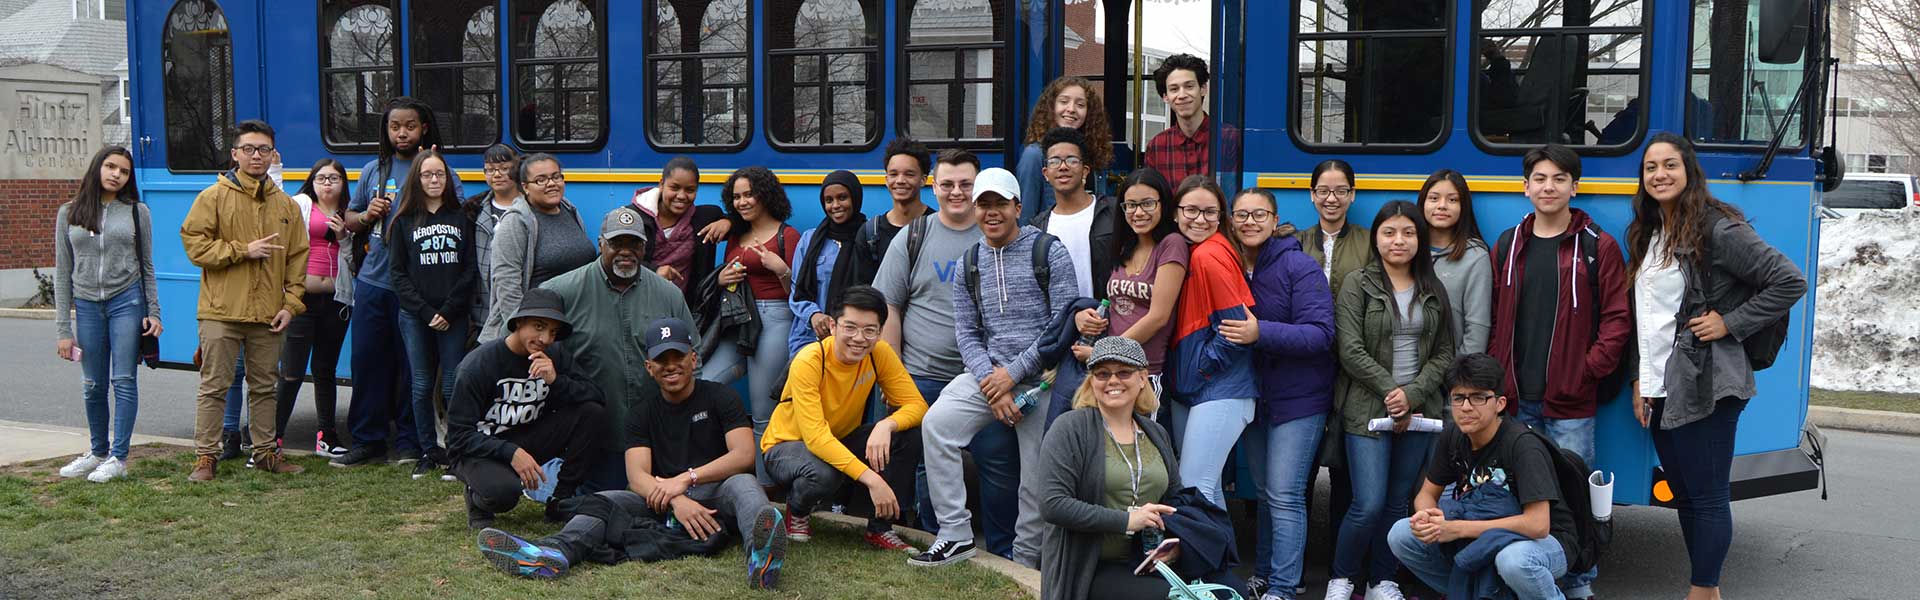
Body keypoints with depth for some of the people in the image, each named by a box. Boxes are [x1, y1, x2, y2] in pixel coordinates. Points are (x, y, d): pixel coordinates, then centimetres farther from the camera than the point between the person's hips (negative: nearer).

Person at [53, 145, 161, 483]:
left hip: (127, 302, -2)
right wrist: (63, 329, 3)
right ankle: (98, 452, 24)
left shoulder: (136, 212, 3)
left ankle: (118, 457, 3)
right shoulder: (69, 213, 6)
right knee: (92, 386, 9)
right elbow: (63, 273, 7)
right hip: (87, 306, 2)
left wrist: (153, 313, 1)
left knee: (124, 381, -4)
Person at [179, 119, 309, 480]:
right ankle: (205, 456, 6)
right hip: (222, 312, -4)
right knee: (214, 386, 0)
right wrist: (243, 250, -14)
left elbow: (298, 257, 11)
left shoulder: (285, 205, 10)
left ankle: (265, 452, 22)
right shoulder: (214, 197, -1)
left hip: (267, 315, 4)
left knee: (264, 386, 12)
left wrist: (291, 304, 2)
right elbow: (194, 244, -8)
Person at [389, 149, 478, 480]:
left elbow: (470, 270, 2)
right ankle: (429, 452, 14)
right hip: (415, 317, 1)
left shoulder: (461, 219, 7)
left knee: (453, 387, -4)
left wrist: (448, 311, -8)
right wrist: (425, 312, -7)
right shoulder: (404, 222, 8)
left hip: (453, 318, -1)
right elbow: (398, 273, 3)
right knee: (422, 386, 4)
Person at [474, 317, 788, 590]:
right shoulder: (642, 413, 12)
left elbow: (744, 455, -8)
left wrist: (687, 479, -19)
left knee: (742, 483, -35)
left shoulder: (719, 397, 6)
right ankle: (554, 552, -54)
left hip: (714, 494, -3)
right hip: (659, 500, 3)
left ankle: (760, 554, -71)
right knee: (605, 501, -22)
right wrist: (675, 501, -25)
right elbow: (637, 476, -3)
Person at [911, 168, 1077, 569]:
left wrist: (1013, 372, -13)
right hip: (989, 372, 3)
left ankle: (1025, 562, 20)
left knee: (1037, 478, 0)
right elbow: (967, 333, 8)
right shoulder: (969, 264, 11)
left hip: (1041, 377, -3)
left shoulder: (1049, 252, -3)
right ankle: (955, 535, -14)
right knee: (937, 422, -20)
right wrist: (990, 383, -9)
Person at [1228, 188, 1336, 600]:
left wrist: (1261, 333, -32)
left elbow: (1320, 333, -22)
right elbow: (1224, 326, 14)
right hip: (1253, 395, 6)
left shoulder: (1299, 267, -13)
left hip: (1298, 399, -6)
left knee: (1285, 497, -7)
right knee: (1265, 494, 16)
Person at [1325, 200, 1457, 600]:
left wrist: (1412, 393, -8)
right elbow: (1350, 350, -9)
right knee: (1368, 504, -9)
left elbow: (1444, 353, 7)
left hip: (1418, 411, 4)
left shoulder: (1434, 290, 10)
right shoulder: (1358, 285, -1)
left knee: (1399, 503, 6)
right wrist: (1390, 390, -12)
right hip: (1367, 410, -4)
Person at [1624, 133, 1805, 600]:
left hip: (1705, 389, -8)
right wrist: (1640, 381, 14)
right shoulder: (1647, 236, 14)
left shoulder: (1717, 229, -11)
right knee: (1683, 495, 13)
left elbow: (1790, 282, -12)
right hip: (1659, 390, 8)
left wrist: (1729, 323, -13)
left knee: (1706, 497, -1)